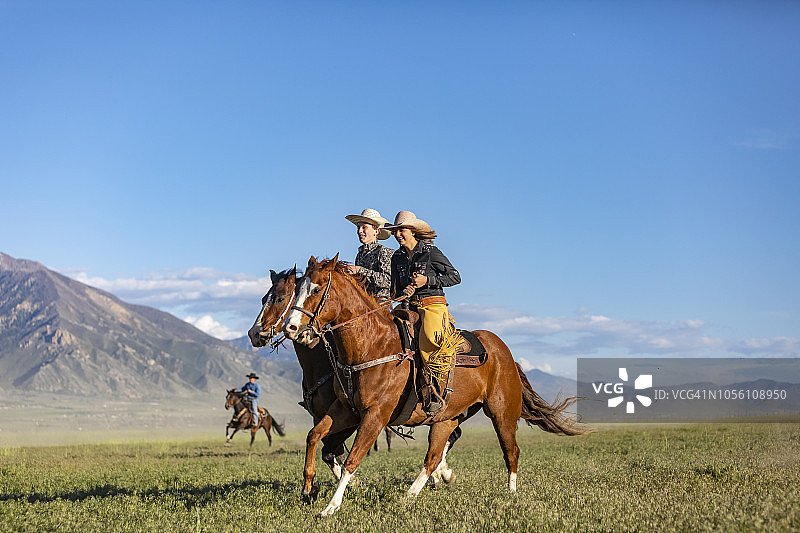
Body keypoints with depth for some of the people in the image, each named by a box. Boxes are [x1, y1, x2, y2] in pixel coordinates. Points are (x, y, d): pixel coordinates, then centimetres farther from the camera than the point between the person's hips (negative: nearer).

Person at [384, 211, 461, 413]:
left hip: (433, 305, -6)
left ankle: (434, 394, -29)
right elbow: (395, 290, 18)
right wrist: (404, 293, -6)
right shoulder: (397, 257, 14)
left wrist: (427, 280, -12)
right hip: (410, 308, 6)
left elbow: (455, 276, -1)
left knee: (430, 342, -33)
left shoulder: (431, 252, -2)